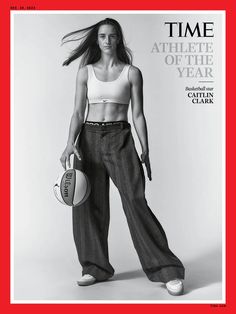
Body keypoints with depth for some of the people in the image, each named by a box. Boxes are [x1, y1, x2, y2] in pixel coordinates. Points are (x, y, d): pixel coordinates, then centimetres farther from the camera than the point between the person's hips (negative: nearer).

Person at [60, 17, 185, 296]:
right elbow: (78, 112, 5)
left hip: (120, 139, -3)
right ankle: (96, 268, 17)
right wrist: (70, 143, -10)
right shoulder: (85, 72, 10)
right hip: (89, 138, 3)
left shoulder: (132, 73, 6)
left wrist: (145, 151, -2)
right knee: (88, 205, 2)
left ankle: (168, 271, -3)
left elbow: (138, 114, 4)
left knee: (135, 202, -11)